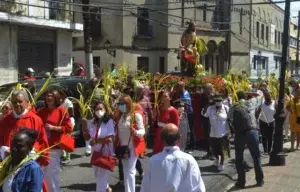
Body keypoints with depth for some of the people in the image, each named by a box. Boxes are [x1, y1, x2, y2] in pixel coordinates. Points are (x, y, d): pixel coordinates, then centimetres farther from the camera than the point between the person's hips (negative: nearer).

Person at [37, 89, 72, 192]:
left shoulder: (61, 110, -5)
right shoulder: (41, 111, 9)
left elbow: (68, 128, -7)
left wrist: (53, 128, -14)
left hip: (54, 146, -4)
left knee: (53, 172, 0)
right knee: (43, 171, 9)